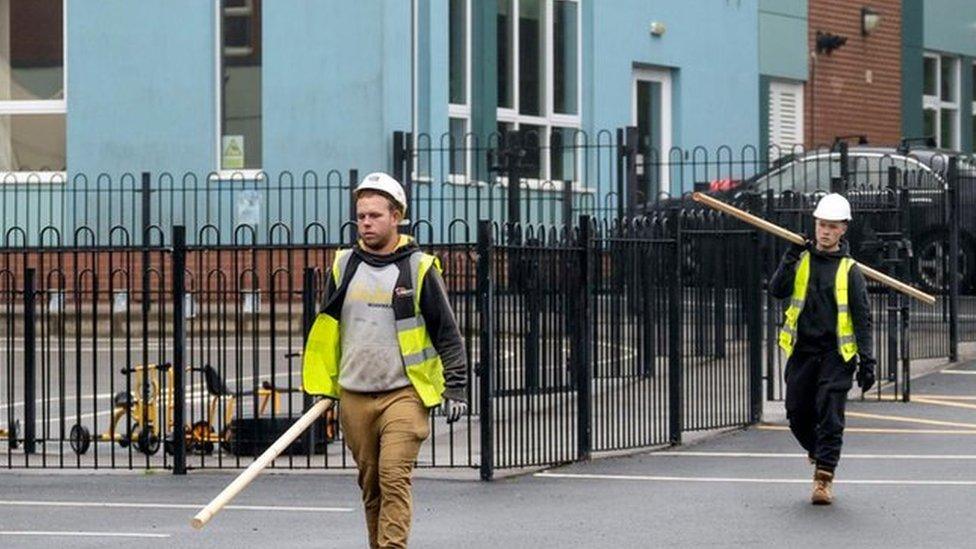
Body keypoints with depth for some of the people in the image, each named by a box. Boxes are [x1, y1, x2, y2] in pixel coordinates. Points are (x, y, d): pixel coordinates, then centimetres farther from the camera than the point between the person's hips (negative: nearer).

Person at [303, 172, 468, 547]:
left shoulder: (419, 268, -2)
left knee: (394, 477, -15)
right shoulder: (344, 265, 9)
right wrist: (322, 385, 17)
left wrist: (455, 388, -1)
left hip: (404, 394, -4)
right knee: (370, 483, 9)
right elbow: (326, 330, 20)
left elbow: (447, 332, 2)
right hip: (354, 396, 4)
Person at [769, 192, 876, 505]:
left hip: (836, 354, -3)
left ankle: (824, 477, -6)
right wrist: (789, 260, -20)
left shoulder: (849, 270, 1)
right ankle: (818, 451, 34)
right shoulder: (801, 260, 7)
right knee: (797, 414, 7)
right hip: (802, 351, 3)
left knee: (830, 416, -9)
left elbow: (862, 318, 0)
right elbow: (777, 291, -7)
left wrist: (867, 361, -7)